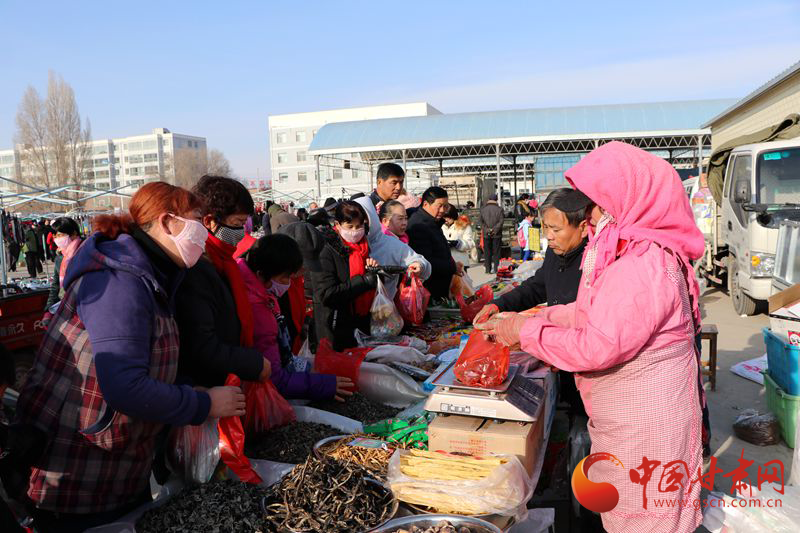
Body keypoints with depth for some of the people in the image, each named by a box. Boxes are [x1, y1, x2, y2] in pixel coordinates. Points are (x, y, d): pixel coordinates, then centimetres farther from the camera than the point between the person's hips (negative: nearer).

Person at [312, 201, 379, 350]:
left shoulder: (363, 246, 9)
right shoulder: (326, 251, -14)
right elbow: (326, 294, -22)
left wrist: (374, 269, -3)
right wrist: (363, 281, -22)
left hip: (363, 321, 7)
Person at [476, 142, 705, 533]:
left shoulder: (644, 266, -27)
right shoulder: (629, 252, 6)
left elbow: (597, 347, -29)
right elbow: (590, 313, 11)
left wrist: (526, 332, -18)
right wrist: (533, 319, 1)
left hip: (645, 423, -9)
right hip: (624, 421, 9)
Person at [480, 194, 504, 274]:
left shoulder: (483, 209, 3)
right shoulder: (499, 209, -4)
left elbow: (481, 222, 1)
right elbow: (501, 222, -8)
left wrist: (486, 230, 2)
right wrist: (495, 230, -4)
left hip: (486, 234, 2)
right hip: (497, 234, -2)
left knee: (487, 252, 8)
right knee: (496, 252, 5)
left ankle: (488, 269, 9)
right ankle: (495, 268, 3)